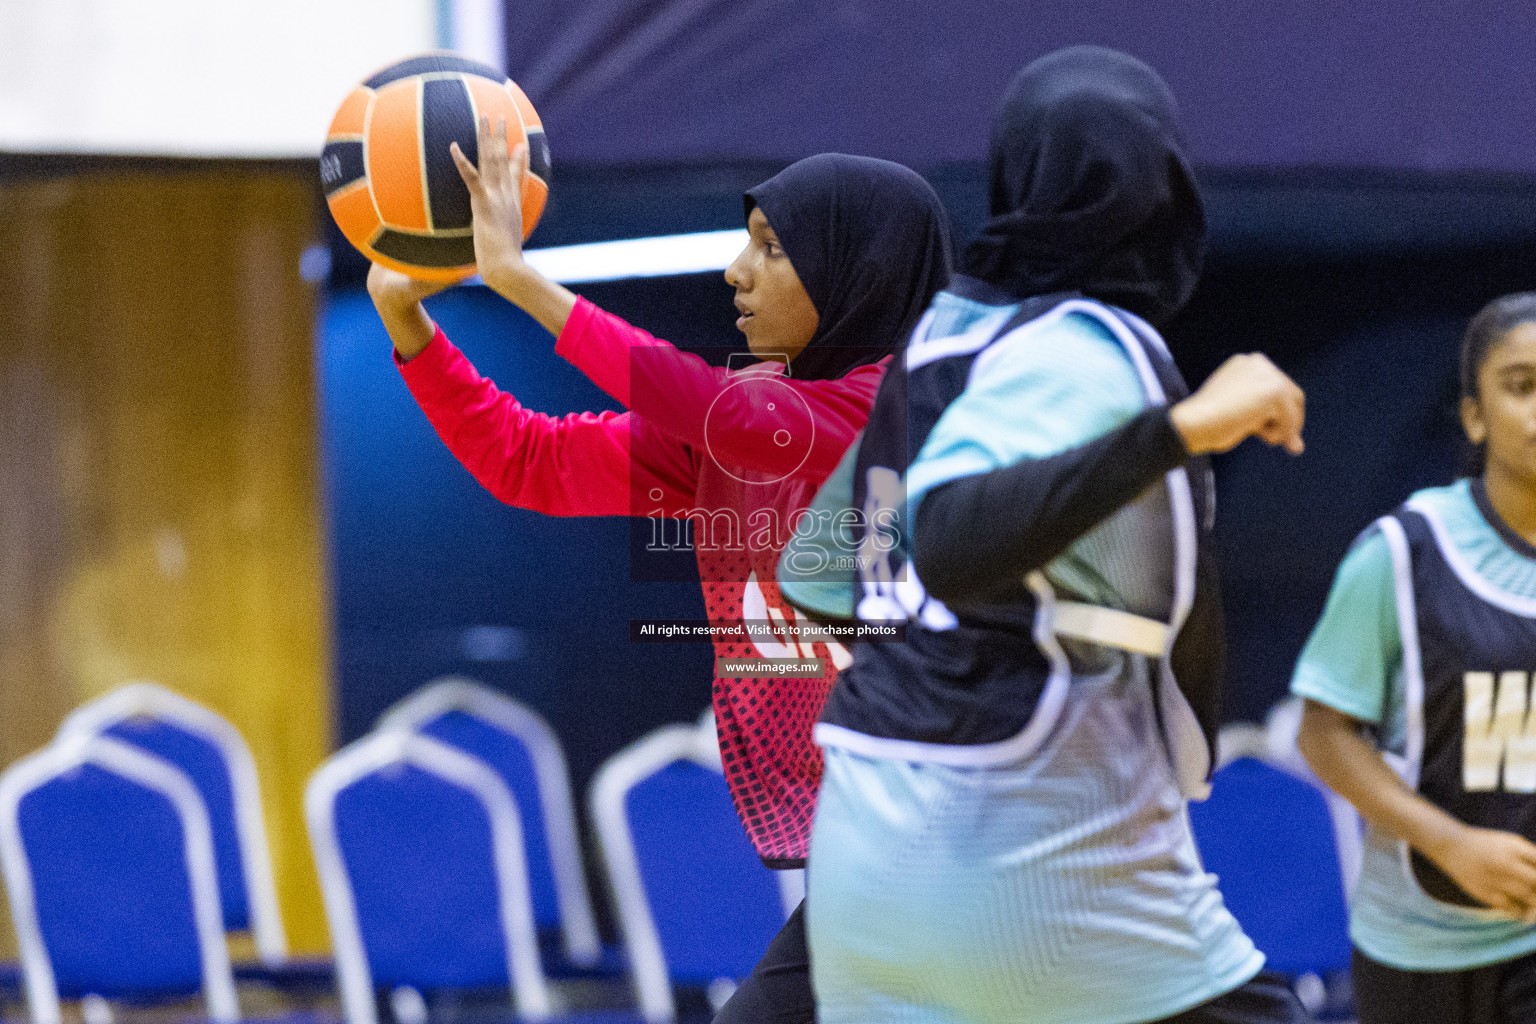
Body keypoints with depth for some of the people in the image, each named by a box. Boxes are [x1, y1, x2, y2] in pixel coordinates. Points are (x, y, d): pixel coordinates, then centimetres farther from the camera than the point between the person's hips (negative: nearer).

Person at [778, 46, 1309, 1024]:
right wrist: (1179, 428, -31)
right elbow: (950, 538, -30)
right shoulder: (1083, 348, -12)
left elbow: (810, 574, 20)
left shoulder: (939, 332, 11)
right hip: (1033, 859, -8)